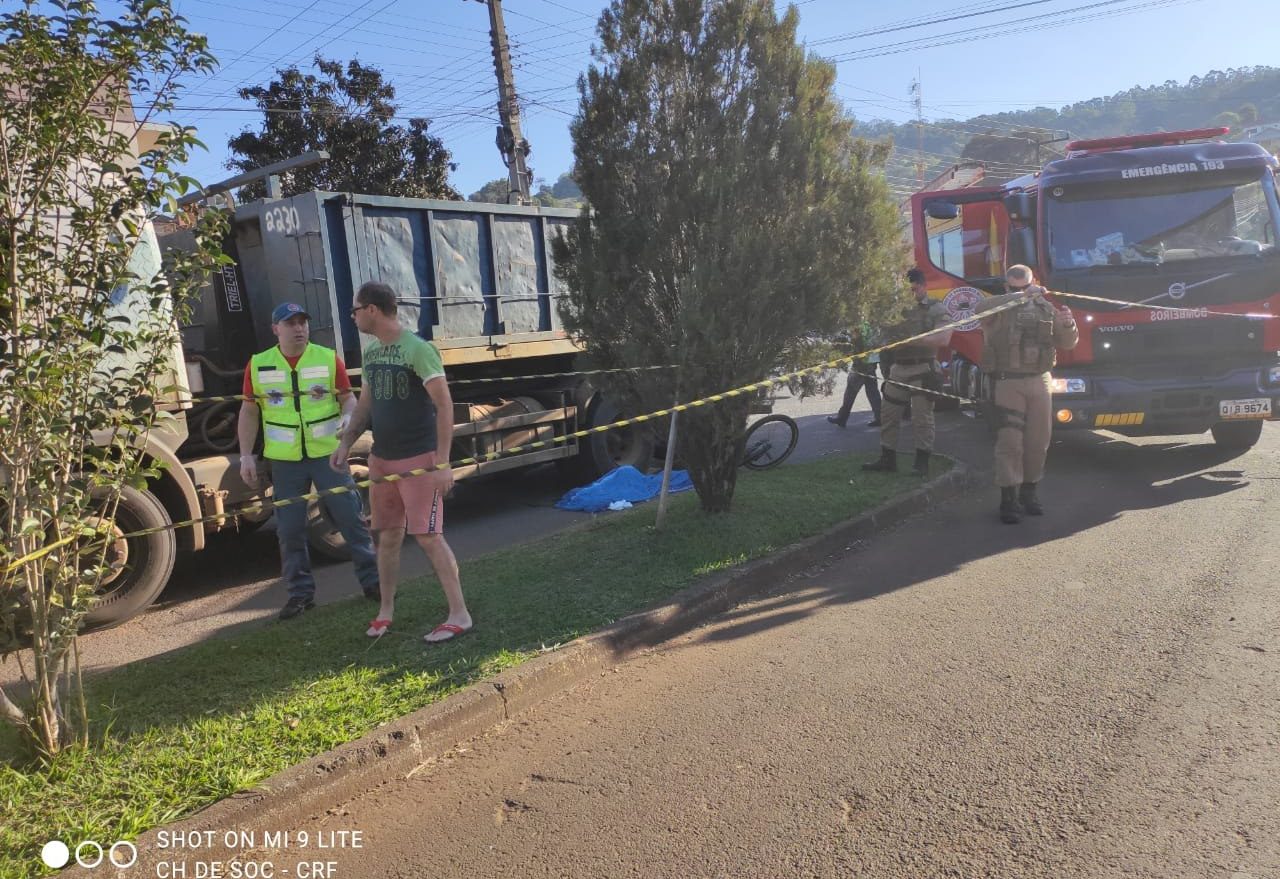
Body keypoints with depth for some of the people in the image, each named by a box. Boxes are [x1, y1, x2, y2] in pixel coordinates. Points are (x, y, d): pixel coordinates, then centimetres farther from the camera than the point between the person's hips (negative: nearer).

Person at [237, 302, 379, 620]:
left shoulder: (329, 358, 0)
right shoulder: (258, 366, 3)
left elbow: (347, 397, 4)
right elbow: (249, 412, 8)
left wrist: (348, 419, -18)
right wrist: (246, 456, 3)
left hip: (327, 454, -1)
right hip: (285, 460, 2)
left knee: (351, 517, 2)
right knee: (290, 529, 7)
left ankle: (371, 580, 13)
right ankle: (301, 592, 20)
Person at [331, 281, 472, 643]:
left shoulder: (418, 349, -14)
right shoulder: (370, 353, 10)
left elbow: (444, 405, -17)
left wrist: (442, 462, -21)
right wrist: (346, 443, 8)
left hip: (418, 459, -7)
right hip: (381, 458, 7)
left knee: (428, 536, -7)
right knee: (388, 535, 14)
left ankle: (459, 615, 3)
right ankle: (386, 610, 27)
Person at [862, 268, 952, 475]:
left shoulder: (936, 309, -1)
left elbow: (943, 338, -15)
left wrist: (912, 341, -23)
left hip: (922, 370, -5)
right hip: (898, 369, 5)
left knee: (922, 417, -2)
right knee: (888, 414, 6)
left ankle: (922, 462, 6)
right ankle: (888, 459, 15)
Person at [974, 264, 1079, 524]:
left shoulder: (1045, 308, 12)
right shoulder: (999, 308, -1)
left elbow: (1067, 344, 10)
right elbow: (980, 309, -26)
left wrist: (1068, 324, -12)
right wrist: (1020, 296, -33)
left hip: (1040, 381, 4)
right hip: (1008, 382, -4)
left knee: (1038, 442, 8)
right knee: (1010, 441, -8)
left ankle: (1029, 492, 22)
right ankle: (1009, 500, -5)